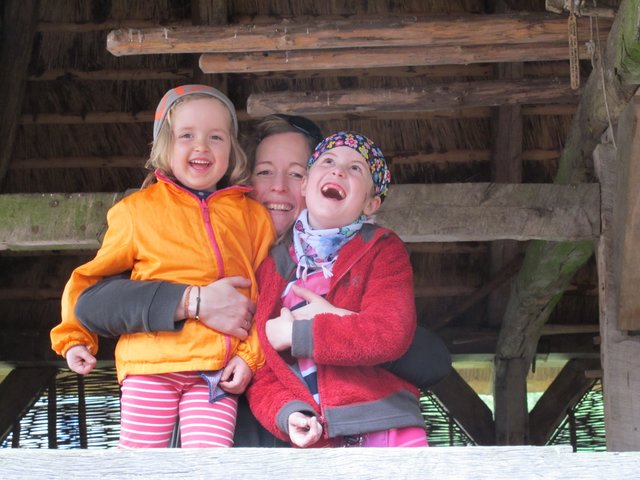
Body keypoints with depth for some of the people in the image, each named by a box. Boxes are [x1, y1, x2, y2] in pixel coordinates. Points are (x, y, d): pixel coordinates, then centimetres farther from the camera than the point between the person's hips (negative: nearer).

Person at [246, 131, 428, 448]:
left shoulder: (383, 251, 5)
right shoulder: (271, 266, 11)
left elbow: (390, 334, -13)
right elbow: (261, 375, 7)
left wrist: (294, 333, -8)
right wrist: (287, 415, -14)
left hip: (385, 431, -2)